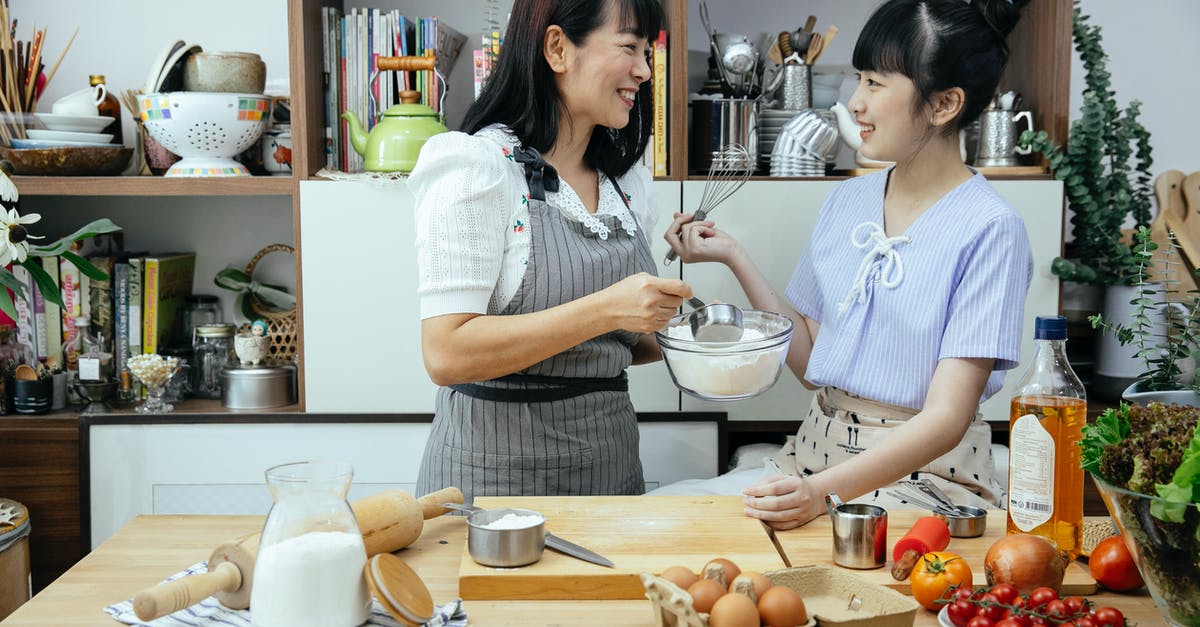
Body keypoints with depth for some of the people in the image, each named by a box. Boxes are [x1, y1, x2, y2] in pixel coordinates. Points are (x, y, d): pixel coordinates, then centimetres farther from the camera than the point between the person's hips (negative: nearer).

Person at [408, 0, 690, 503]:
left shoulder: (628, 182, 8)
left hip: (611, 459, 7)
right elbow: (446, 354, -21)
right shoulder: (475, 168, -13)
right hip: (498, 466, -6)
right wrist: (605, 309, -25)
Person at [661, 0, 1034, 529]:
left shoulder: (988, 230, -12)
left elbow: (946, 416, -18)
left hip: (925, 470, -6)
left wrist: (824, 491, -29)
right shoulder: (847, 202, 8)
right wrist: (734, 259, 2)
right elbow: (810, 359, 10)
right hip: (816, 448, 6)